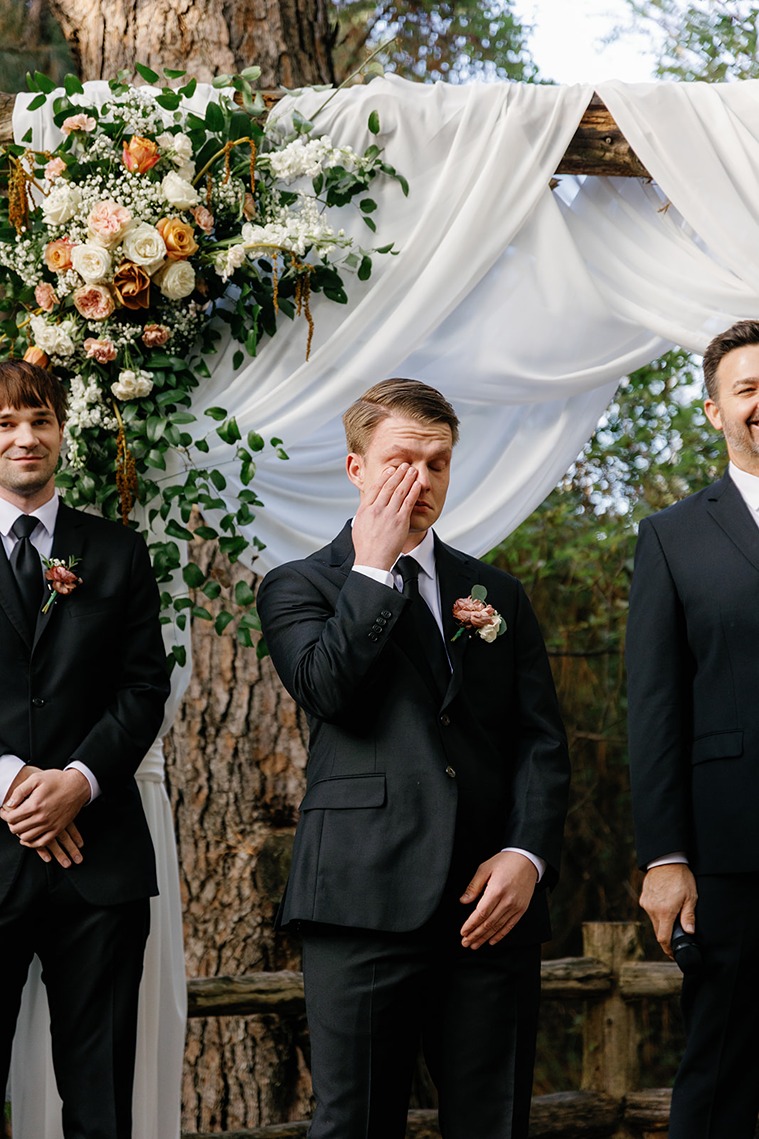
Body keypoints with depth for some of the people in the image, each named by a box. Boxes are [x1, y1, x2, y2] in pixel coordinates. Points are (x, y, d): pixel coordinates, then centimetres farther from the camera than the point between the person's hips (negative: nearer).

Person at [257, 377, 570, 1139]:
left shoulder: (497, 594, 20)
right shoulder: (298, 587, 10)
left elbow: (541, 741, 12)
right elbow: (327, 689, -12)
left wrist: (526, 855, -5)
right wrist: (372, 566, -4)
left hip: (494, 903, 3)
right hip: (366, 898, -3)